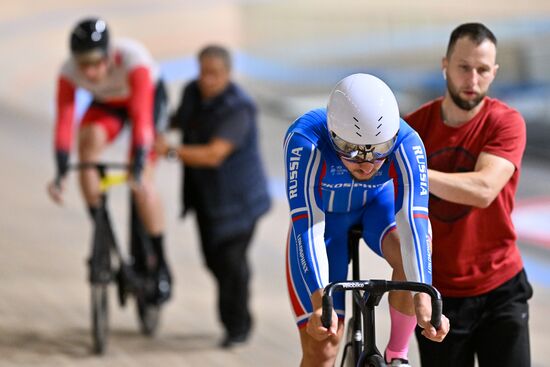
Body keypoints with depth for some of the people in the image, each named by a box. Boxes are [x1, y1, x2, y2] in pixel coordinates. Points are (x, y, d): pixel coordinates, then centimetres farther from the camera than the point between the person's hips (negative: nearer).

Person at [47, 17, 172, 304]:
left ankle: (161, 266, -4)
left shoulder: (132, 59, -39)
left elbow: (141, 117, -44)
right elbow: (63, 122, -31)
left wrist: (138, 170, -52)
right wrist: (61, 174, -42)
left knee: (141, 183, -17)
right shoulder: (69, 72, -29)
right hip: (107, 105, 3)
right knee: (89, 140, -29)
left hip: (149, 96, -3)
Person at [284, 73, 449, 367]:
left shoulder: (406, 144, -34)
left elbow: (413, 224, -40)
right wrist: (320, 303, -51)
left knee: (411, 257, -33)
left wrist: (423, 300, -52)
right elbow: (307, 227, -40)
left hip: (379, 203, 1)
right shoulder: (305, 140, -38)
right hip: (322, 213, 0)